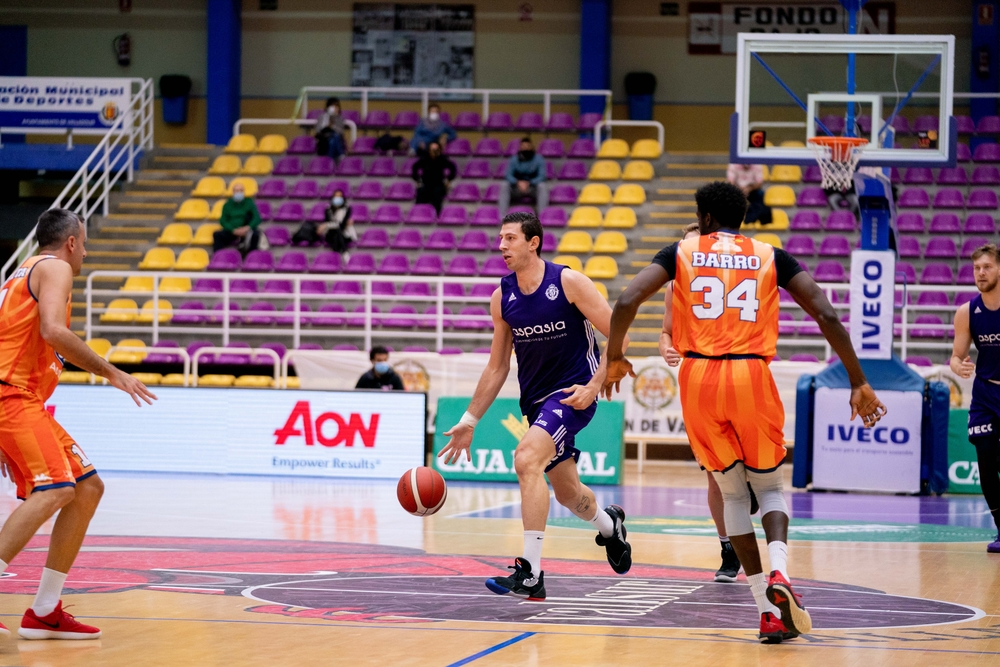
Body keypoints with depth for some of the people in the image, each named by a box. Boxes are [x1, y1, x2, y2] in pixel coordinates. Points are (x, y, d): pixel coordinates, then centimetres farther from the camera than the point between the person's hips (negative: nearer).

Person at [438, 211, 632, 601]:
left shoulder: (569, 283, -14)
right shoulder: (502, 298, 1)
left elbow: (619, 336, -11)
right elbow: (497, 368, 10)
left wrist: (594, 386, -19)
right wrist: (469, 421, 6)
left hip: (573, 393, -6)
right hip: (536, 399, 6)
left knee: (527, 459, -28)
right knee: (566, 492, 17)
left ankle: (530, 573, -28)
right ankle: (609, 525, 53)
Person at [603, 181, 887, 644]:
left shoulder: (681, 252, 12)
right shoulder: (771, 257, 12)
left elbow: (626, 301, -1)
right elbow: (826, 316, 3)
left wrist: (615, 358, 14)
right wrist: (858, 383, 8)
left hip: (698, 379, 0)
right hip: (751, 376, 0)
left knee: (733, 491, 15)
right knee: (768, 485, 17)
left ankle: (768, 609, 5)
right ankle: (778, 575, -14)